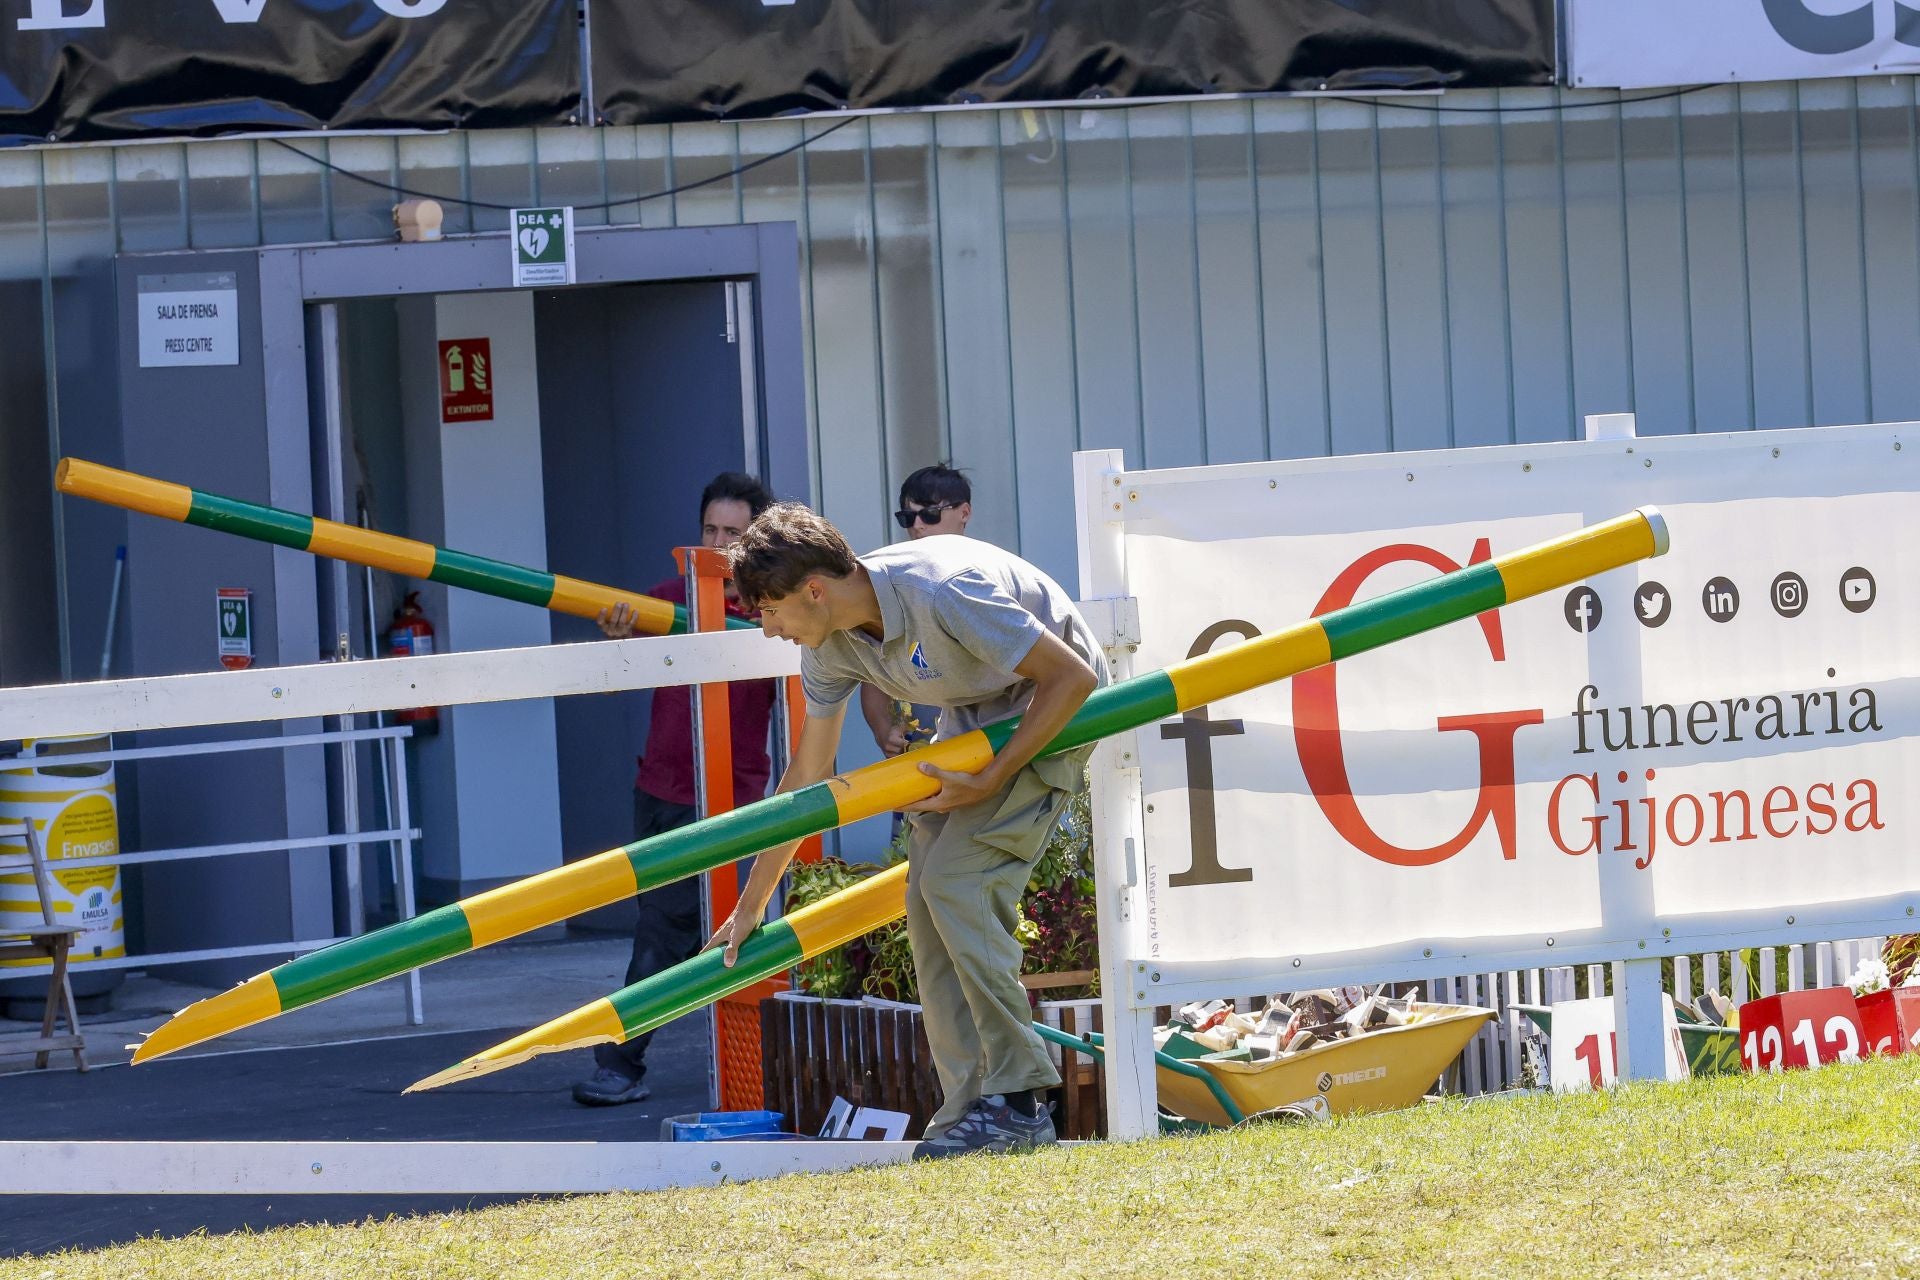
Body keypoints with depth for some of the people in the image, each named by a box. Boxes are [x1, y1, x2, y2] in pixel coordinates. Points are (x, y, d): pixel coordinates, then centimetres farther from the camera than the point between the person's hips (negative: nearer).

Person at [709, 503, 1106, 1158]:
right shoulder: (830, 647, -8)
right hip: (972, 719, 8)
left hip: (1051, 711, -8)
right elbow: (806, 777, 4)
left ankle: (1020, 1099, -15)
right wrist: (751, 905, 8)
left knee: (957, 882, -20)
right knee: (928, 901, -3)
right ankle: (970, 1108, 1)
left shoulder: (942, 593, -34)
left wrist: (989, 783, -25)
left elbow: (1072, 676, -27)